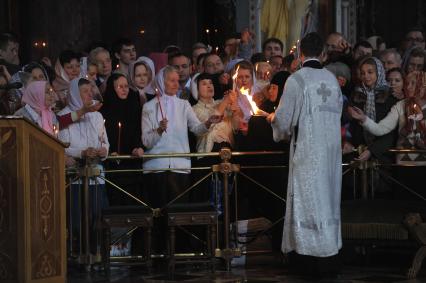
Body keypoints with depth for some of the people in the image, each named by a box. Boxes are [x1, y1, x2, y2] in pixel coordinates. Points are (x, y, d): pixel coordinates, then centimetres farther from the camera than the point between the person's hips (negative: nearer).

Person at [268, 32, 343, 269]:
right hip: (332, 146, 5)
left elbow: (285, 117, -9)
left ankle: (312, 243, -1)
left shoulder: (296, 80, -12)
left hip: (308, 149, -5)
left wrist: (274, 119, 13)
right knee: (328, 191, 13)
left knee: (308, 195, -1)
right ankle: (331, 239, 16)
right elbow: (337, 112, 13)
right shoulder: (332, 79, 4)